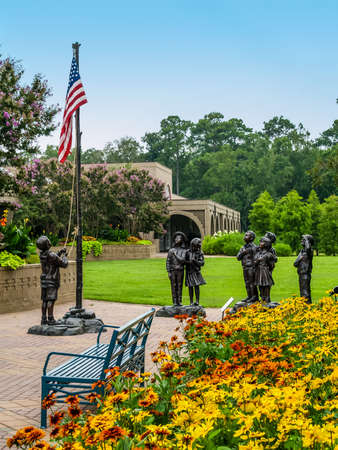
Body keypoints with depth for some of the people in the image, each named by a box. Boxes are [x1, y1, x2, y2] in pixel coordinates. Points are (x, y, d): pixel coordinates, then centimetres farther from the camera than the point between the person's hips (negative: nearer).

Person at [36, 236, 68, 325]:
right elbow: (64, 264, -11)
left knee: (45, 301, 9)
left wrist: (59, 253, 18)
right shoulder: (52, 255, -20)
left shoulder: (42, 254, 5)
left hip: (44, 280, 8)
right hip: (51, 282, -8)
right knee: (51, 301, -7)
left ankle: (44, 319, 12)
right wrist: (64, 256, 6)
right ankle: (50, 320, -7)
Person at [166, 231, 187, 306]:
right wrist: (168, 272, -5)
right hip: (172, 271, 1)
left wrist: (175, 254, -13)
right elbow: (168, 262, 2)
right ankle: (175, 302, 6)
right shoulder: (171, 251, 3)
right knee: (174, 287, 2)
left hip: (180, 271, 0)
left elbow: (182, 260, -15)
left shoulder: (184, 251, 0)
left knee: (180, 286, 2)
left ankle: (179, 302, 8)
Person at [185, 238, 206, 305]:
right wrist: (188, 262, -9)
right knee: (190, 287, 4)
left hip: (196, 272, -2)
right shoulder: (188, 252, 7)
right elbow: (184, 261, 11)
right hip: (189, 272, 2)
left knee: (196, 286, -7)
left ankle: (197, 301, -2)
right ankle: (191, 302, 9)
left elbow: (201, 263, -7)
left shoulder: (200, 253, -1)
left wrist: (195, 261, -22)